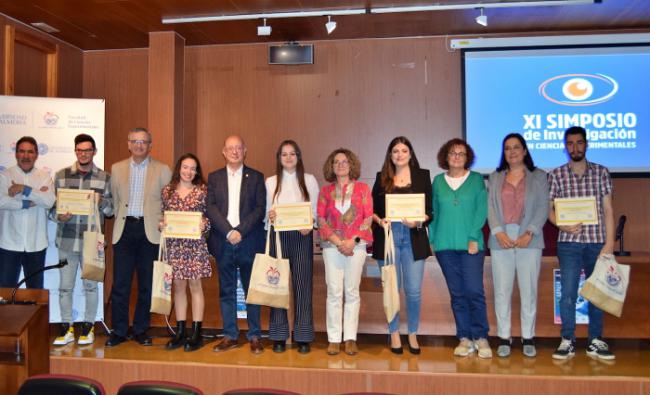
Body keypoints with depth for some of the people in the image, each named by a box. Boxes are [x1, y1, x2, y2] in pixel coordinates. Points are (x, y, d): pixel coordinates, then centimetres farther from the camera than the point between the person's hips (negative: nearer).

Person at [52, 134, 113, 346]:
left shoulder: (104, 178, 1)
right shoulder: (61, 175, 3)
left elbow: (111, 210, 3)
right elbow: (53, 205, 7)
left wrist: (101, 201, -17)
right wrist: (59, 216, -14)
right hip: (67, 239, 1)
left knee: (90, 285, 9)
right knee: (65, 286, 7)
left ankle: (88, 327, 23)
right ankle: (66, 328, 21)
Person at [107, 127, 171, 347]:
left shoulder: (162, 170, 4)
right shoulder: (117, 169, 10)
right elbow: (115, 200, 15)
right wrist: (121, 220, 10)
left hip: (150, 231, -1)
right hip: (124, 229, 1)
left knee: (146, 284, 6)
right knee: (120, 284, 1)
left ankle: (141, 330, 18)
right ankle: (118, 331, 13)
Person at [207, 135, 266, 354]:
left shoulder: (256, 177, 6)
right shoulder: (214, 177, 10)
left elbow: (260, 209, -3)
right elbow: (211, 208, 0)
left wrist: (240, 231, -13)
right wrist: (229, 232, -12)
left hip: (249, 242, -1)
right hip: (223, 242, 2)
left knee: (252, 290, 4)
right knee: (226, 291, 8)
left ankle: (254, 336, 15)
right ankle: (230, 336, 19)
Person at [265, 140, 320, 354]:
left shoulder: (309, 180, 8)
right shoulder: (270, 182, 10)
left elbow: (316, 210, 6)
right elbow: (266, 211, 10)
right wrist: (270, 216, -12)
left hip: (302, 236, -1)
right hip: (277, 236, 1)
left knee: (303, 285, -1)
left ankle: (303, 338, 8)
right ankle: (279, 336, 11)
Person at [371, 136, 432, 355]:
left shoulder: (422, 175, 6)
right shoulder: (382, 178, 8)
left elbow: (430, 210, 3)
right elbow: (371, 208, 8)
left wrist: (419, 221, -15)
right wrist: (379, 221, -11)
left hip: (413, 238, 0)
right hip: (387, 237, 1)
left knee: (414, 290, 2)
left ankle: (413, 334, 21)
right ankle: (394, 334, 23)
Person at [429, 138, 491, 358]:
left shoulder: (476, 179, 5)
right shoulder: (438, 181, 11)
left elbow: (481, 210, -1)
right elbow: (434, 212, 12)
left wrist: (474, 238, -10)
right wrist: (432, 239, 4)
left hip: (470, 244, -2)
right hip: (445, 245, 2)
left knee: (474, 291, -6)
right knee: (457, 294, 6)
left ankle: (480, 338, 9)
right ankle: (465, 339, 15)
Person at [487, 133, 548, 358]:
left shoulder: (538, 176, 10)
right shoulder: (495, 177, 14)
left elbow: (543, 208, 2)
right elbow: (490, 207, 5)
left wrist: (529, 233, -11)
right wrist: (498, 232, -10)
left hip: (529, 240, -1)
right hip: (501, 240, 1)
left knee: (529, 291, 3)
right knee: (502, 291, 2)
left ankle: (528, 338, 15)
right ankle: (504, 338, 12)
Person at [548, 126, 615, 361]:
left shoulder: (601, 172, 5)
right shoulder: (556, 175, 3)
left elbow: (608, 209, 3)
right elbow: (549, 209, 5)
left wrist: (609, 242, -4)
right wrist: (563, 225, -14)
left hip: (597, 242, 1)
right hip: (569, 243, -1)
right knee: (568, 294, -1)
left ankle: (596, 342, 21)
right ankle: (567, 341, 11)